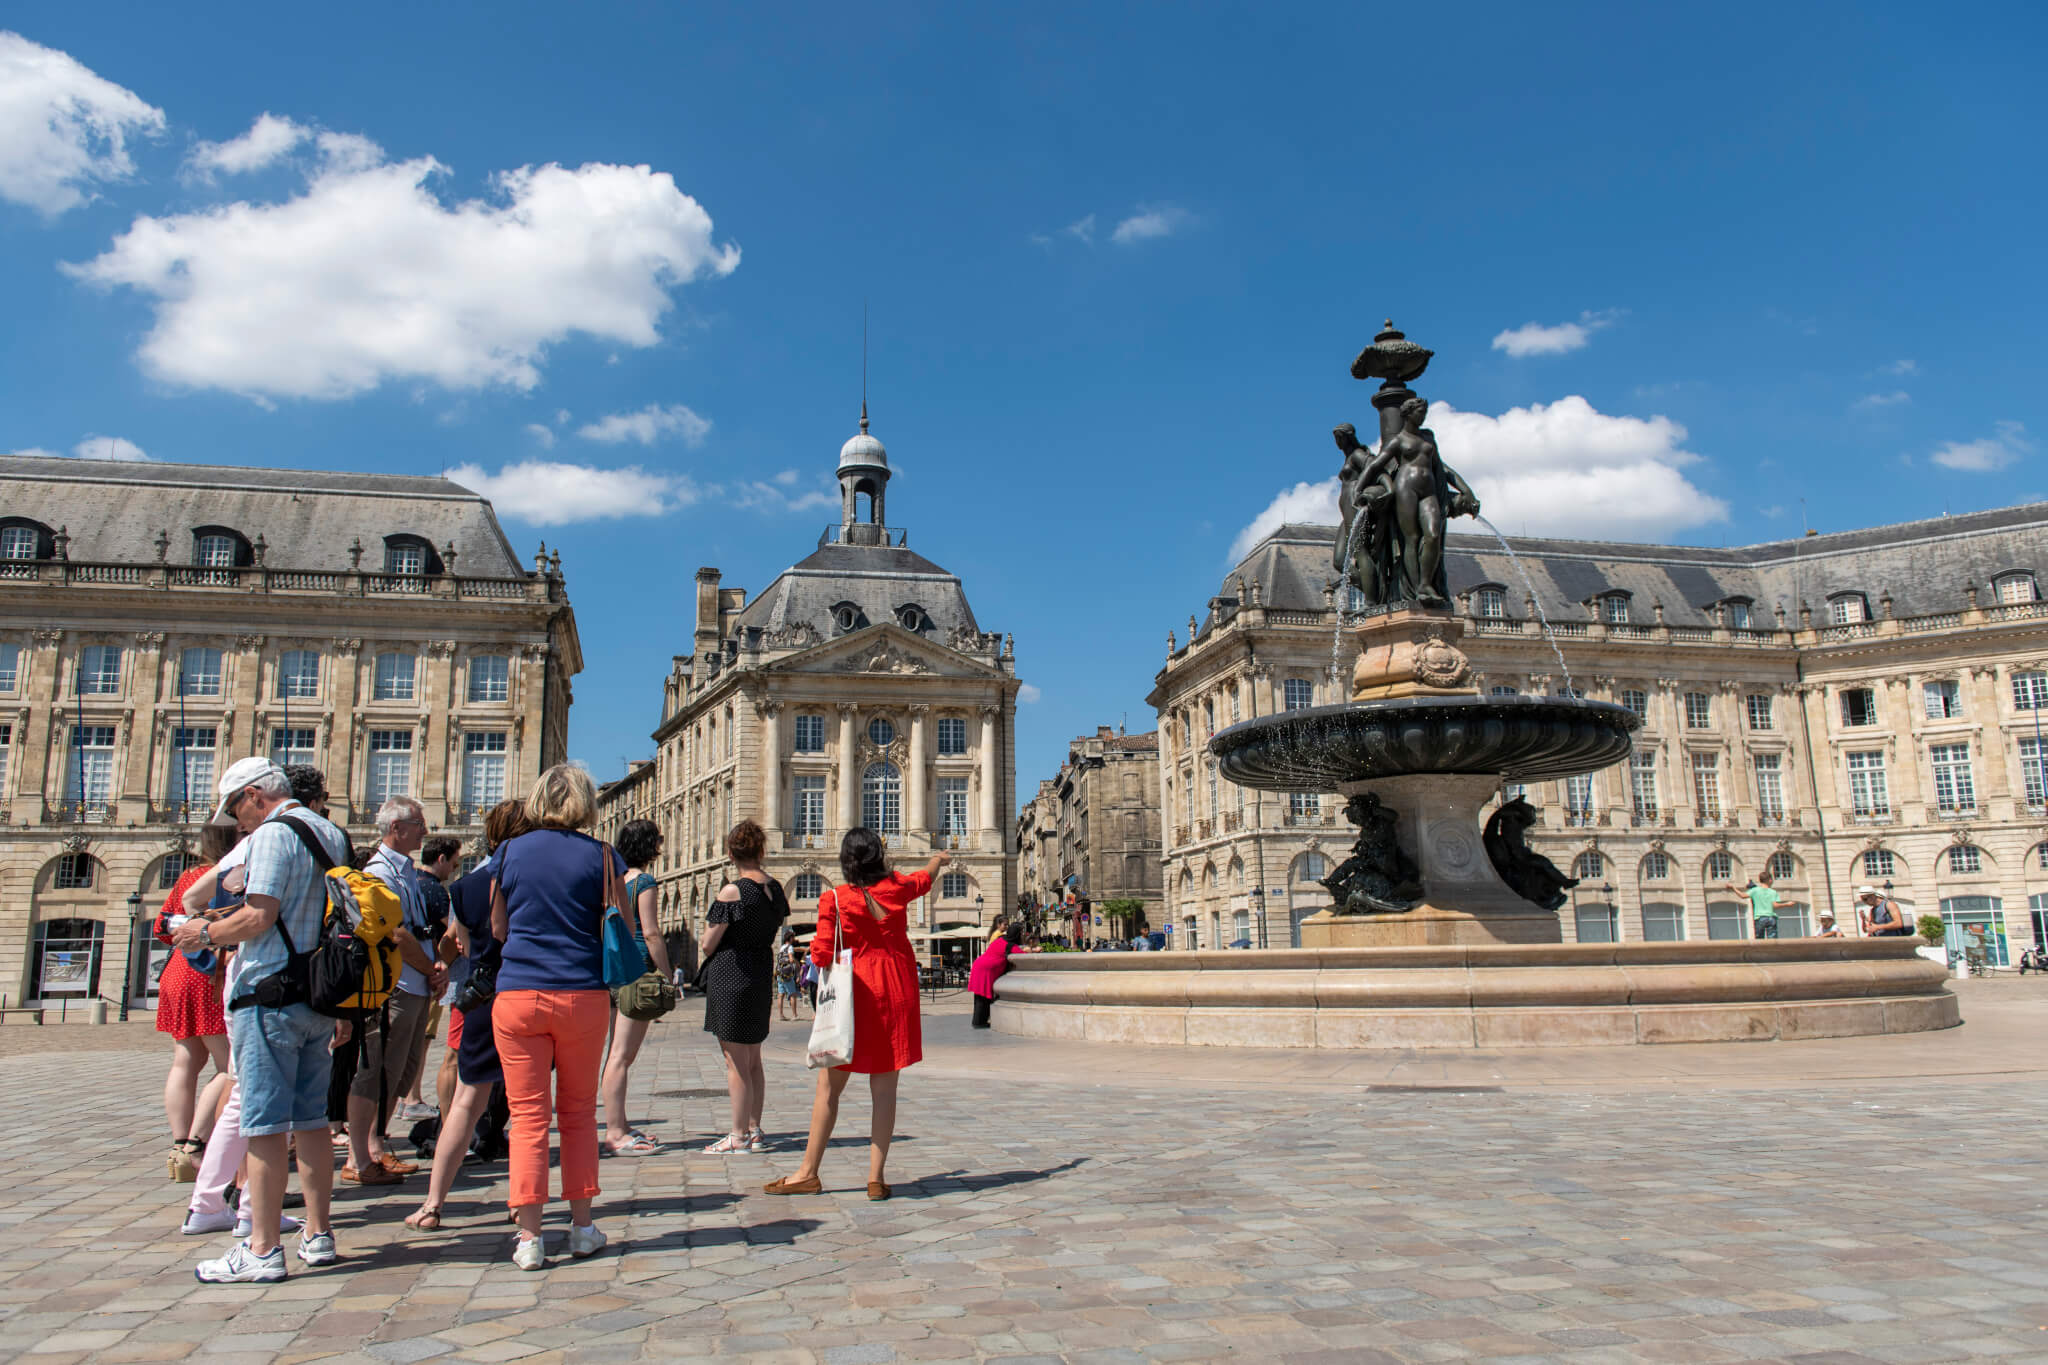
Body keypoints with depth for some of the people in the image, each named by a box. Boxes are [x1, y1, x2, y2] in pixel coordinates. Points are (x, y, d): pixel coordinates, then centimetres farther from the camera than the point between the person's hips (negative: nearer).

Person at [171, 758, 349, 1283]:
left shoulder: (273, 833, -10)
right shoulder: (334, 836, 16)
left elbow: (258, 917, -18)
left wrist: (207, 933, 1)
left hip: (271, 996, -8)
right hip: (320, 998, 8)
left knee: (265, 1125, -4)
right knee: (311, 1120, 13)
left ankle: (263, 1250, -1)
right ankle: (318, 1235, 18)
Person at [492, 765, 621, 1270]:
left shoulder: (510, 853, 4)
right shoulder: (601, 857, -2)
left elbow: (497, 930, 13)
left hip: (517, 996, 1)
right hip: (583, 996, 0)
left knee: (529, 1117, 4)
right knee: (579, 1114, 13)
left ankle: (529, 1238, 3)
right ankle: (582, 1227, 19)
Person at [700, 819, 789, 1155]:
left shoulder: (732, 891, -16)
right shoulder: (776, 889, 4)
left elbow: (708, 944, -11)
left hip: (730, 977, -7)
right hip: (762, 976, 7)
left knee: (736, 1062, 1)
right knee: (752, 1060, 16)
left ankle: (739, 1136, 7)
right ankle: (754, 1131, 22)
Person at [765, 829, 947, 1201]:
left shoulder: (835, 899, -9)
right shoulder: (896, 888, 1)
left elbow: (821, 956, -9)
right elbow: (925, 878, 25)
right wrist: (939, 859, 46)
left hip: (855, 993, -2)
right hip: (896, 992, 3)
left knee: (829, 1087, 7)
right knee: (884, 1088, 5)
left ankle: (808, 1173, 15)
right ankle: (876, 1177, 7)